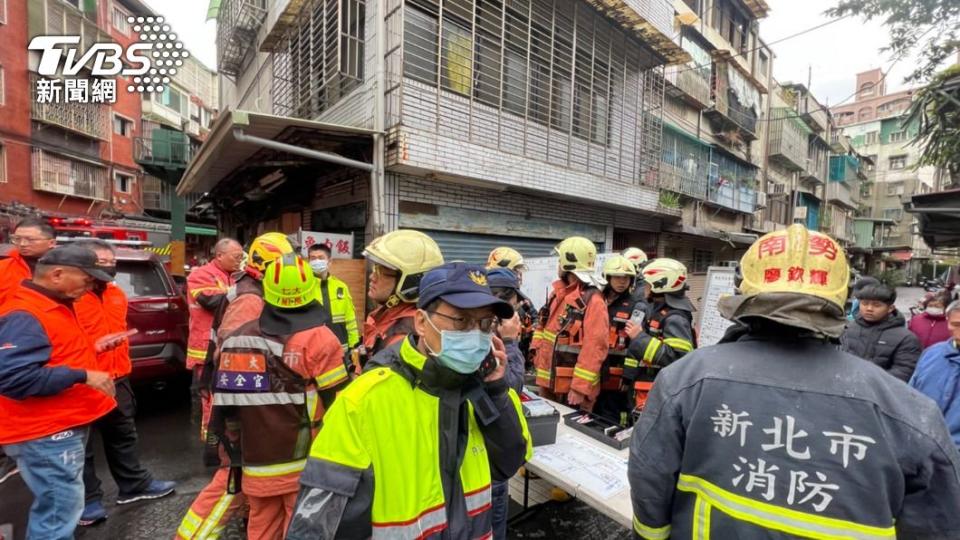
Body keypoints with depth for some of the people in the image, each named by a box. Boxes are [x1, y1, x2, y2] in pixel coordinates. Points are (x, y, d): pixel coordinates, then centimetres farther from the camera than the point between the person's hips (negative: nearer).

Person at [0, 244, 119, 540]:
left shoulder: (52, 307, 12)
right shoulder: (24, 316, -21)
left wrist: (91, 348, 10)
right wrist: (83, 376, -25)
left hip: (61, 426, 10)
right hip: (46, 433, -10)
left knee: (56, 506, 22)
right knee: (60, 508, -2)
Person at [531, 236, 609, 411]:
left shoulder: (592, 300, -18)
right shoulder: (558, 292, 7)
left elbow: (594, 347, -23)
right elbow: (544, 324, 16)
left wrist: (581, 387, -23)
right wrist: (537, 352, 9)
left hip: (574, 386, -8)